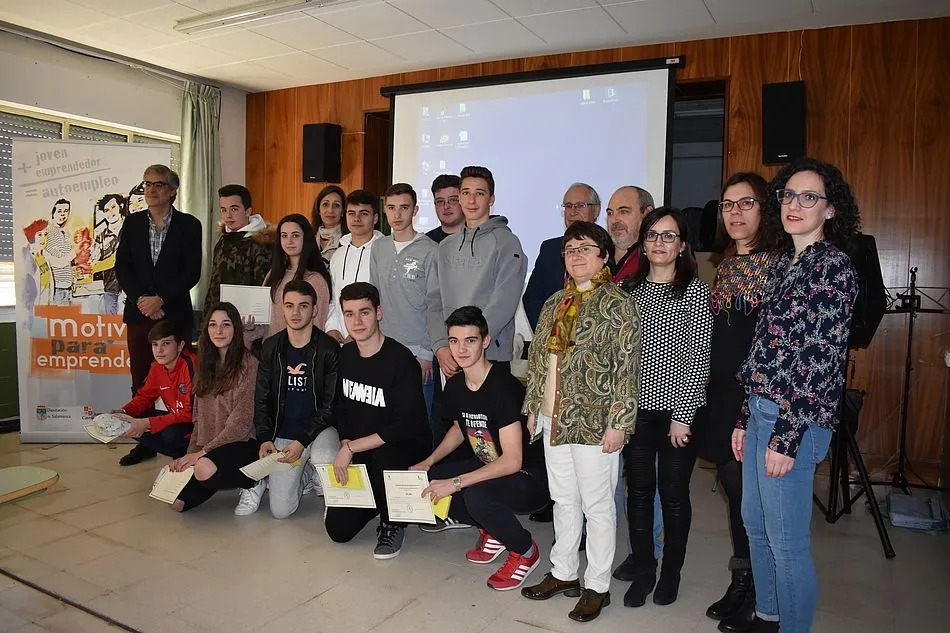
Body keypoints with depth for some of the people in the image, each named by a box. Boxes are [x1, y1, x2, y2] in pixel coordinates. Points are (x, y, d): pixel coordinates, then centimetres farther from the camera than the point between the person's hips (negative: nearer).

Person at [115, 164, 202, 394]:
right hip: (139, 314, 3)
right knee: (140, 380, 7)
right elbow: (122, 267, 6)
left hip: (176, 314, -3)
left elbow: (192, 272, -5)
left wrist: (160, 299, -12)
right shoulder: (132, 223, 10)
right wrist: (141, 300, -8)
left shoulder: (189, 225, 0)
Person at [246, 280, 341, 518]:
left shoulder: (329, 349, -9)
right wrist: (265, 438, -8)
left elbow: (331, 405, -9)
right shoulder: (271, 348, 3)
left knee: (325, 461, -37)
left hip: (319, 430, -2)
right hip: (282, 436, 3)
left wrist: (302, 441, -18)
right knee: (280, 511, -9)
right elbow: (261, 400, 7)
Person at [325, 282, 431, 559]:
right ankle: (379, 500, 29)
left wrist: (352, 447, -21)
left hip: (406, 450, -6)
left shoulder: (401, 360, -21)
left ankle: (392, 525, -11)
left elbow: (407, 425, -25)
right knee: (338, 530, -1)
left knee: (383, 459, -40)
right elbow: (341, 408, 10)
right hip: (358, 455, 6)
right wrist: (345, 448, -7)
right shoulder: (345, 355, -1)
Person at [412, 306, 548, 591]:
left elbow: (512, 461, -28)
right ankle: (491, 530, 12)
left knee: (476, 495, -35)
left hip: (531, 477, -8)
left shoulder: (504, 387, -26)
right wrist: (428, 463, 4)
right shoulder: (454, 386, -2)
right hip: (487, 466, 8)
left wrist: (455, 483, -27)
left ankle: (525, 550, -4)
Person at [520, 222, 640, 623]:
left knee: (597, 506, 6)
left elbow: (627, 368, -12)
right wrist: (533, 408, 14)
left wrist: (619, 423, -15)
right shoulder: (554, 303, 11)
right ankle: (563, 573, 32)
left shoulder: (617, 304, -8)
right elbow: (537, 359, 16)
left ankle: (597, 586, 21)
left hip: (594, 423, -6)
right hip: (553, 420, 6)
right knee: (564, 500, 17)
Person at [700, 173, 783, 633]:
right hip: (722, 396, 6)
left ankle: (752, 594, 21)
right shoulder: (724, 266, 13)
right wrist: (709, 387, 13)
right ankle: (741, 582, 30)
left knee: (750, 494, 2)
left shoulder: (780, 263, -8)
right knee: (733, 489, 14)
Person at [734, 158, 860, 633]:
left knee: (786, 541, 2)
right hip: (762, 410, 9)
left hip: (795, 420, -9)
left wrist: (787, 437, -18)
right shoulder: (784, 262, 13)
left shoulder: (833, 265, -12)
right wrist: (745, 419, 15)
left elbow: (823, 359, -17)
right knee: (755, 523, 19)